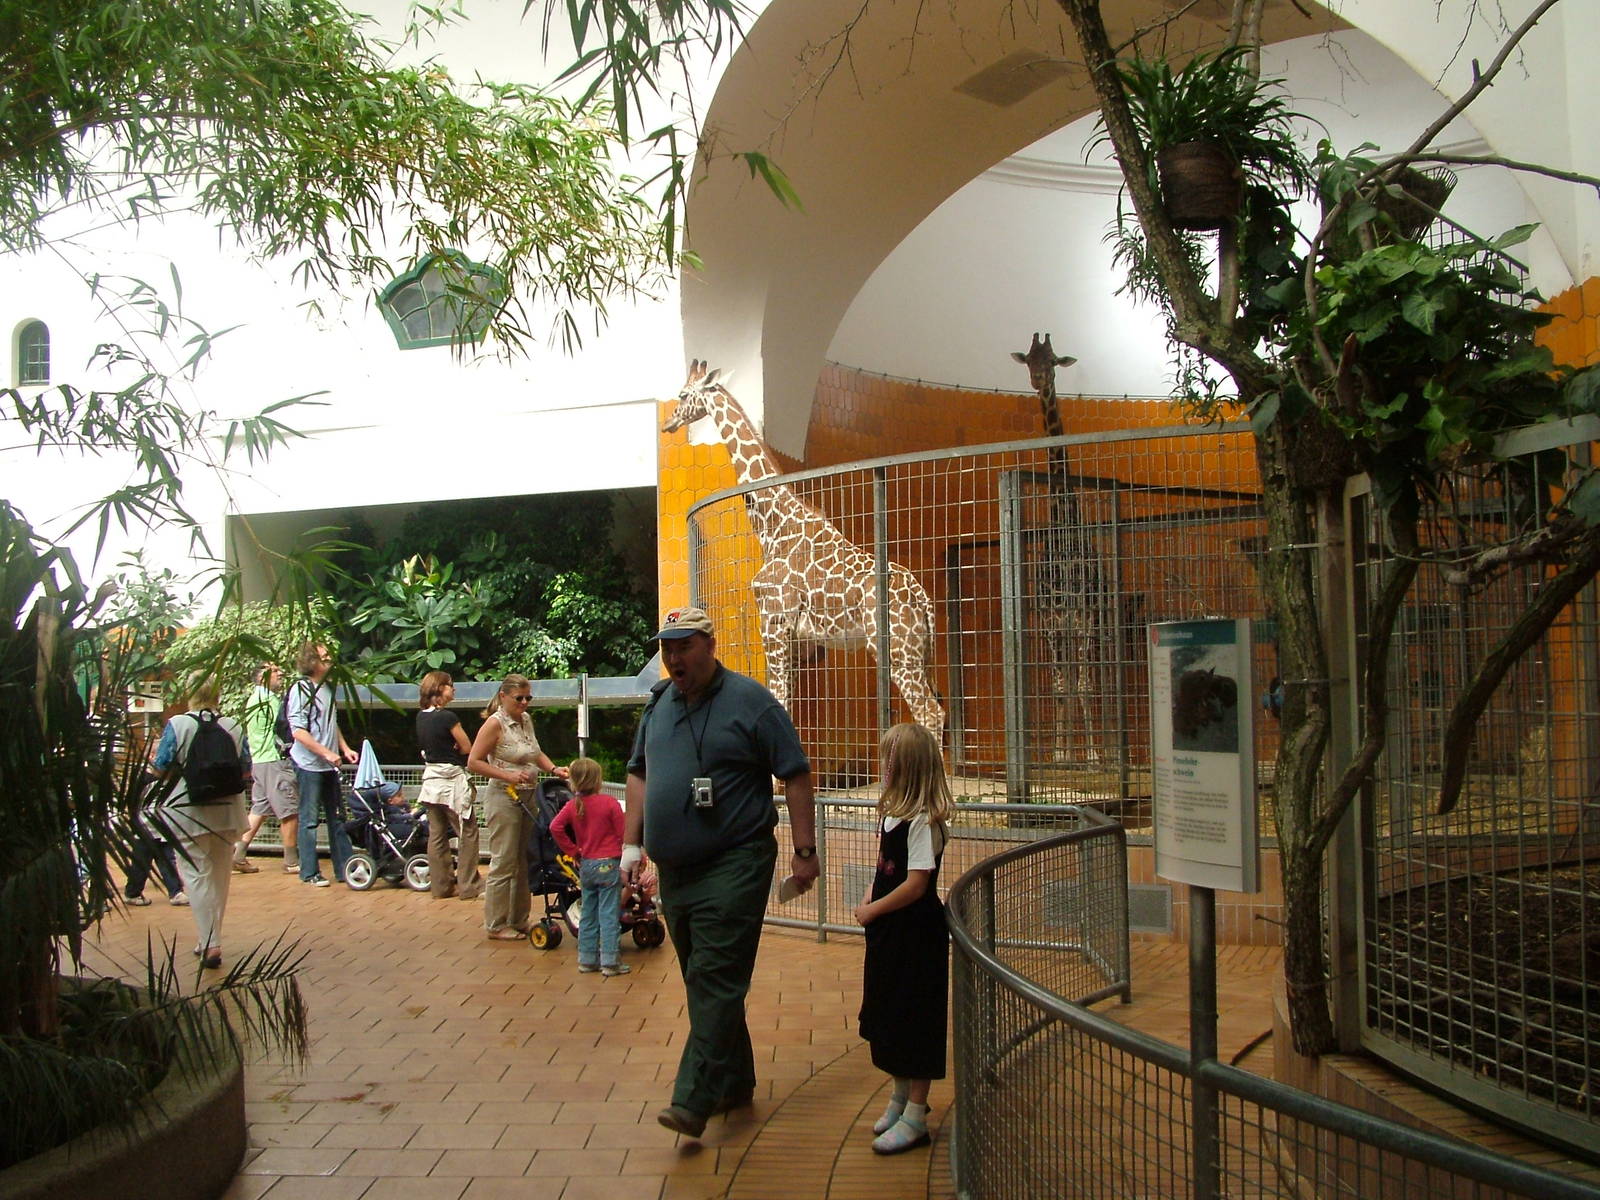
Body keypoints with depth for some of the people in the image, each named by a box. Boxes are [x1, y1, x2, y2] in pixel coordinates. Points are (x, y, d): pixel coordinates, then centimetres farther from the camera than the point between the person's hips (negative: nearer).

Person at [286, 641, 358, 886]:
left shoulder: (328, 687, 12)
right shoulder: (300, 689, -12)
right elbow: (298, 731, -17)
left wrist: (345, 748, 10)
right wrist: (327, 753, -19)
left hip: (330, 765, 8)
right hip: (309, 765, -8)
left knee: (337, 818, 10)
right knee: (310, 820, 1)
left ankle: (344, 868, 16)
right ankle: (310, 873, 10)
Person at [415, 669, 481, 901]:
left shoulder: (421, 717, 6)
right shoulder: (447, 717, -16)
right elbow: (467, 748, -12)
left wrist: (442, 752, 1)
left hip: (431, 778, 8)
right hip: (452, 780, -8)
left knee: (437, 835, 11)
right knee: (467, 834, 1)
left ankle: (440, 885, 17)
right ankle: (469, 886, 3)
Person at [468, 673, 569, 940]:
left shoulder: (526, 720, 11)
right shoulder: (495, 723, -11)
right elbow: (474, 763, -14)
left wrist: (553, 769, 7)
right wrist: (508, 775, -21)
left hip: (528, 798, 8)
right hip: (504, 799, -8)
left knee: (524, 863, 12)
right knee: (504, 864, -3)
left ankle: (518, 921, 22)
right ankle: (496, 925, 7)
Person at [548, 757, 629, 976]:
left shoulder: (572, 805, 1)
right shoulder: (610, 803, -13)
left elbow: (555, 828, -5)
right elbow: (622, 834, -10)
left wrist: (573, 851, 3)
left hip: (586, 865, 5)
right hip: (609, 864, -5)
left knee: (588, 915, 15)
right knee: (609, 914, 0)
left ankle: (587, 959, 20)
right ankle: (609, 961, 3)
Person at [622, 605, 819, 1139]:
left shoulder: (749, 700, -7)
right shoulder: (658, 703, 11)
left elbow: (796, 775, -6)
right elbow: (639, 772, 20)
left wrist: (805, 850, -10)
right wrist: (632, 843, 12)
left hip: (734, 865, -7)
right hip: (674, 870, 7)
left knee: (716, 981, -10)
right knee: (703, 982, 13)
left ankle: (694, 1100, -9)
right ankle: (735, 1083, 26)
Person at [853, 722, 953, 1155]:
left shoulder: (922, 821, -20)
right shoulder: (892, 811, 7)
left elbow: (915, 884, -22)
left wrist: (873, 910, -13)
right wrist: (869, 896, -2)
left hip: (916, 933, -9)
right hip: (888, 930, 9)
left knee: (915, 1020, 2)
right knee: (886, 1013, 18)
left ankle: (915, 1116, 12)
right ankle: (900, 1095, 35)